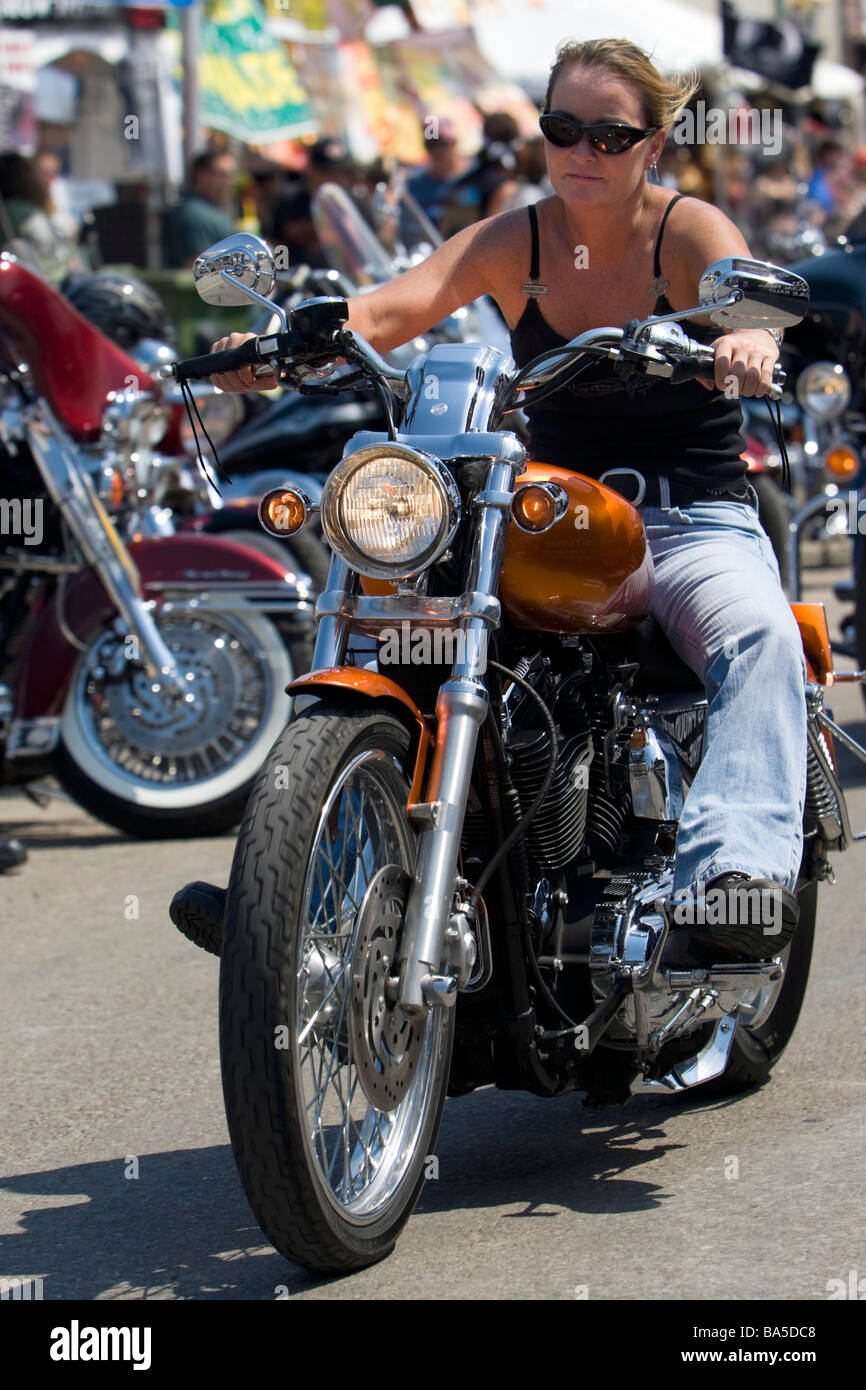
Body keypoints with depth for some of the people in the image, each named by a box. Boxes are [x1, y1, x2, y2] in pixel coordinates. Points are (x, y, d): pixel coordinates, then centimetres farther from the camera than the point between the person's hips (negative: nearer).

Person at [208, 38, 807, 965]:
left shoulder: (688, 230, -4)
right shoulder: (513, 242, 4)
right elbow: (393, 307, -12)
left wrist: (747, 340, -54)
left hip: (695, 519, -3)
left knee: (759, 638, -35)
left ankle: (735, 873, -53)